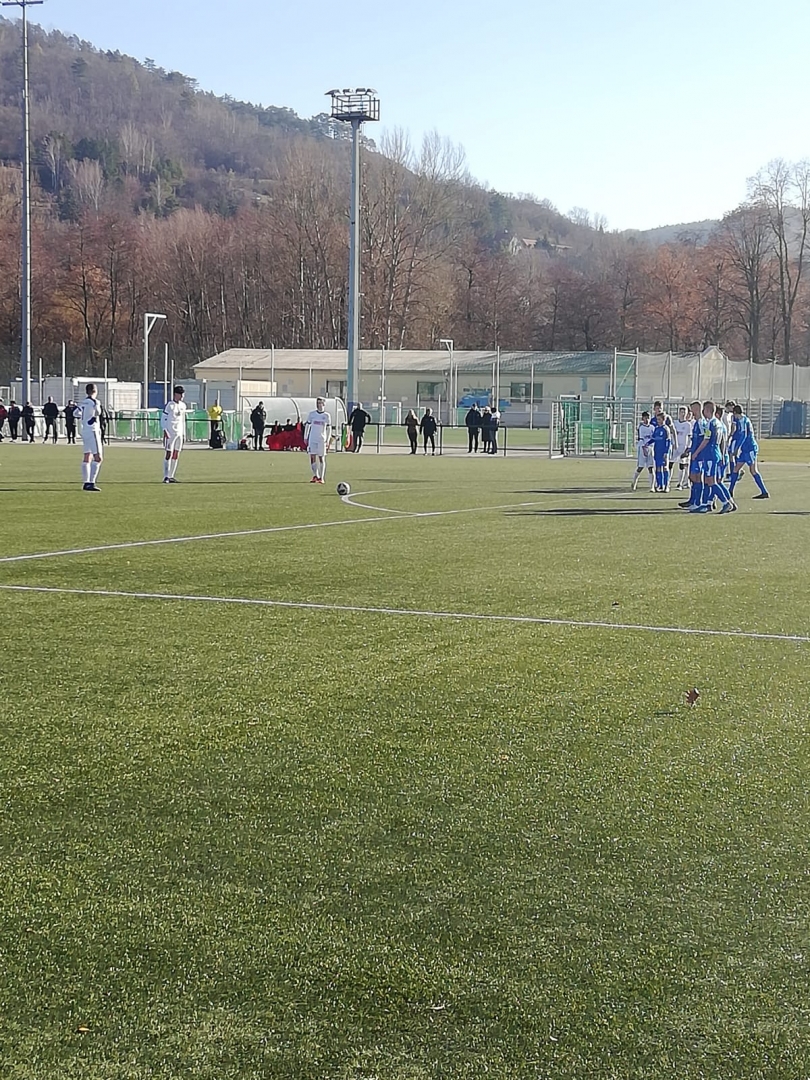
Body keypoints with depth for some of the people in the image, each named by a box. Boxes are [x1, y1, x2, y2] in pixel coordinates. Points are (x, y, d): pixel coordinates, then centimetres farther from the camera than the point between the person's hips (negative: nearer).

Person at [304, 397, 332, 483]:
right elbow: (307, 426, 10)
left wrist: (328, 440, -1)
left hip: (322, 439, -1)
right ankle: (315, 476, 6)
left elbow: (329, 429, 5)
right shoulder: (312, 414, 4)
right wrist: (305, 437, 5)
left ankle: (321, 477, 6)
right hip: (312, 439, 1)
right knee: (312, 457, -5)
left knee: (321, 458, 2)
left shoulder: (326, 415, 2)